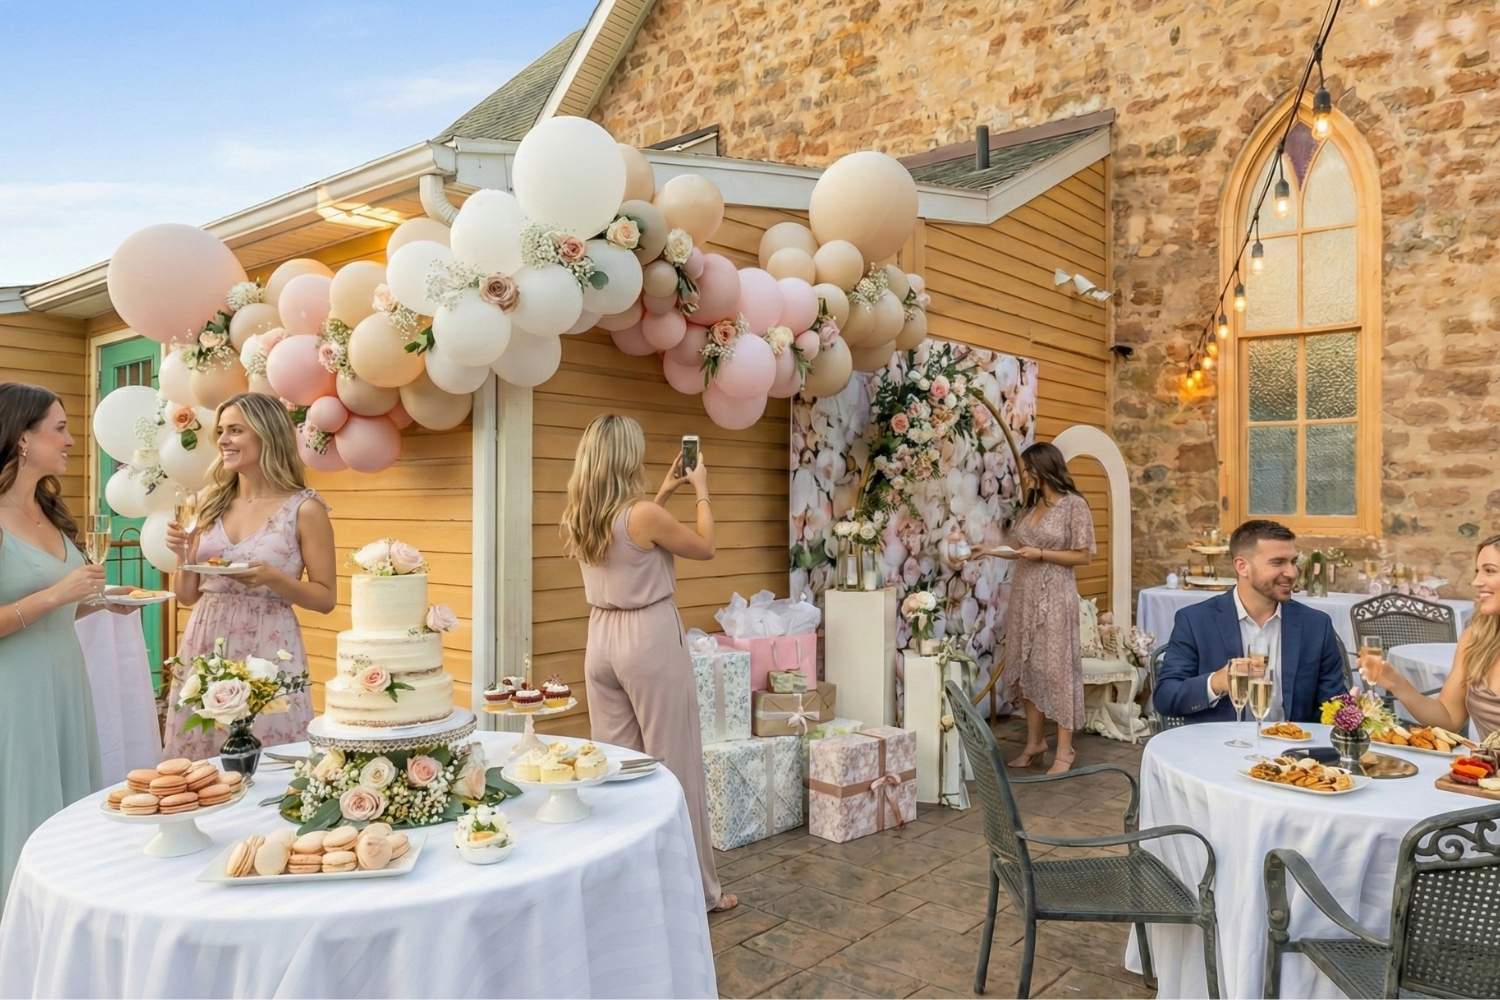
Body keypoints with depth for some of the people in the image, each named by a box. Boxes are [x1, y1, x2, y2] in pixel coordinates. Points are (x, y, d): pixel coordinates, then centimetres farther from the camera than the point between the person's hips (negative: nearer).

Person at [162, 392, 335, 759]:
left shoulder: (304, 509, -7)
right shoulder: (210, 503, 8)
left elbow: (326, 598, -5)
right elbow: (188, 595, 14)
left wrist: (272, 578, -18)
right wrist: (183, 555, -3)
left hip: (267, 651, -4)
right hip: (204, 649, 5)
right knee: (198, 766, 11)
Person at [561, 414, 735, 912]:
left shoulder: (578, 517, 3)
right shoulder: (643, 516, -18)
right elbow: (704, 547, -3)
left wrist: (663, 493, 24)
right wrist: (701, 489, 8)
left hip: (601, 639, 7)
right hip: (650, 640, -7)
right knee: (674, 765, 4)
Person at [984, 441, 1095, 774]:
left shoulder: (1074, 505, -8)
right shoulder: (1030, 505, 13)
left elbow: (1083, 556, -9)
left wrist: (1040, 554, -16)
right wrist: (994, 551, 6)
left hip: (1054, 597, -7)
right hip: (1024, 595, 7)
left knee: (1056, 667, -3)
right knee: (1026, 666, 9)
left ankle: (1065, 749, 7)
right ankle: (1034, 742, 19)